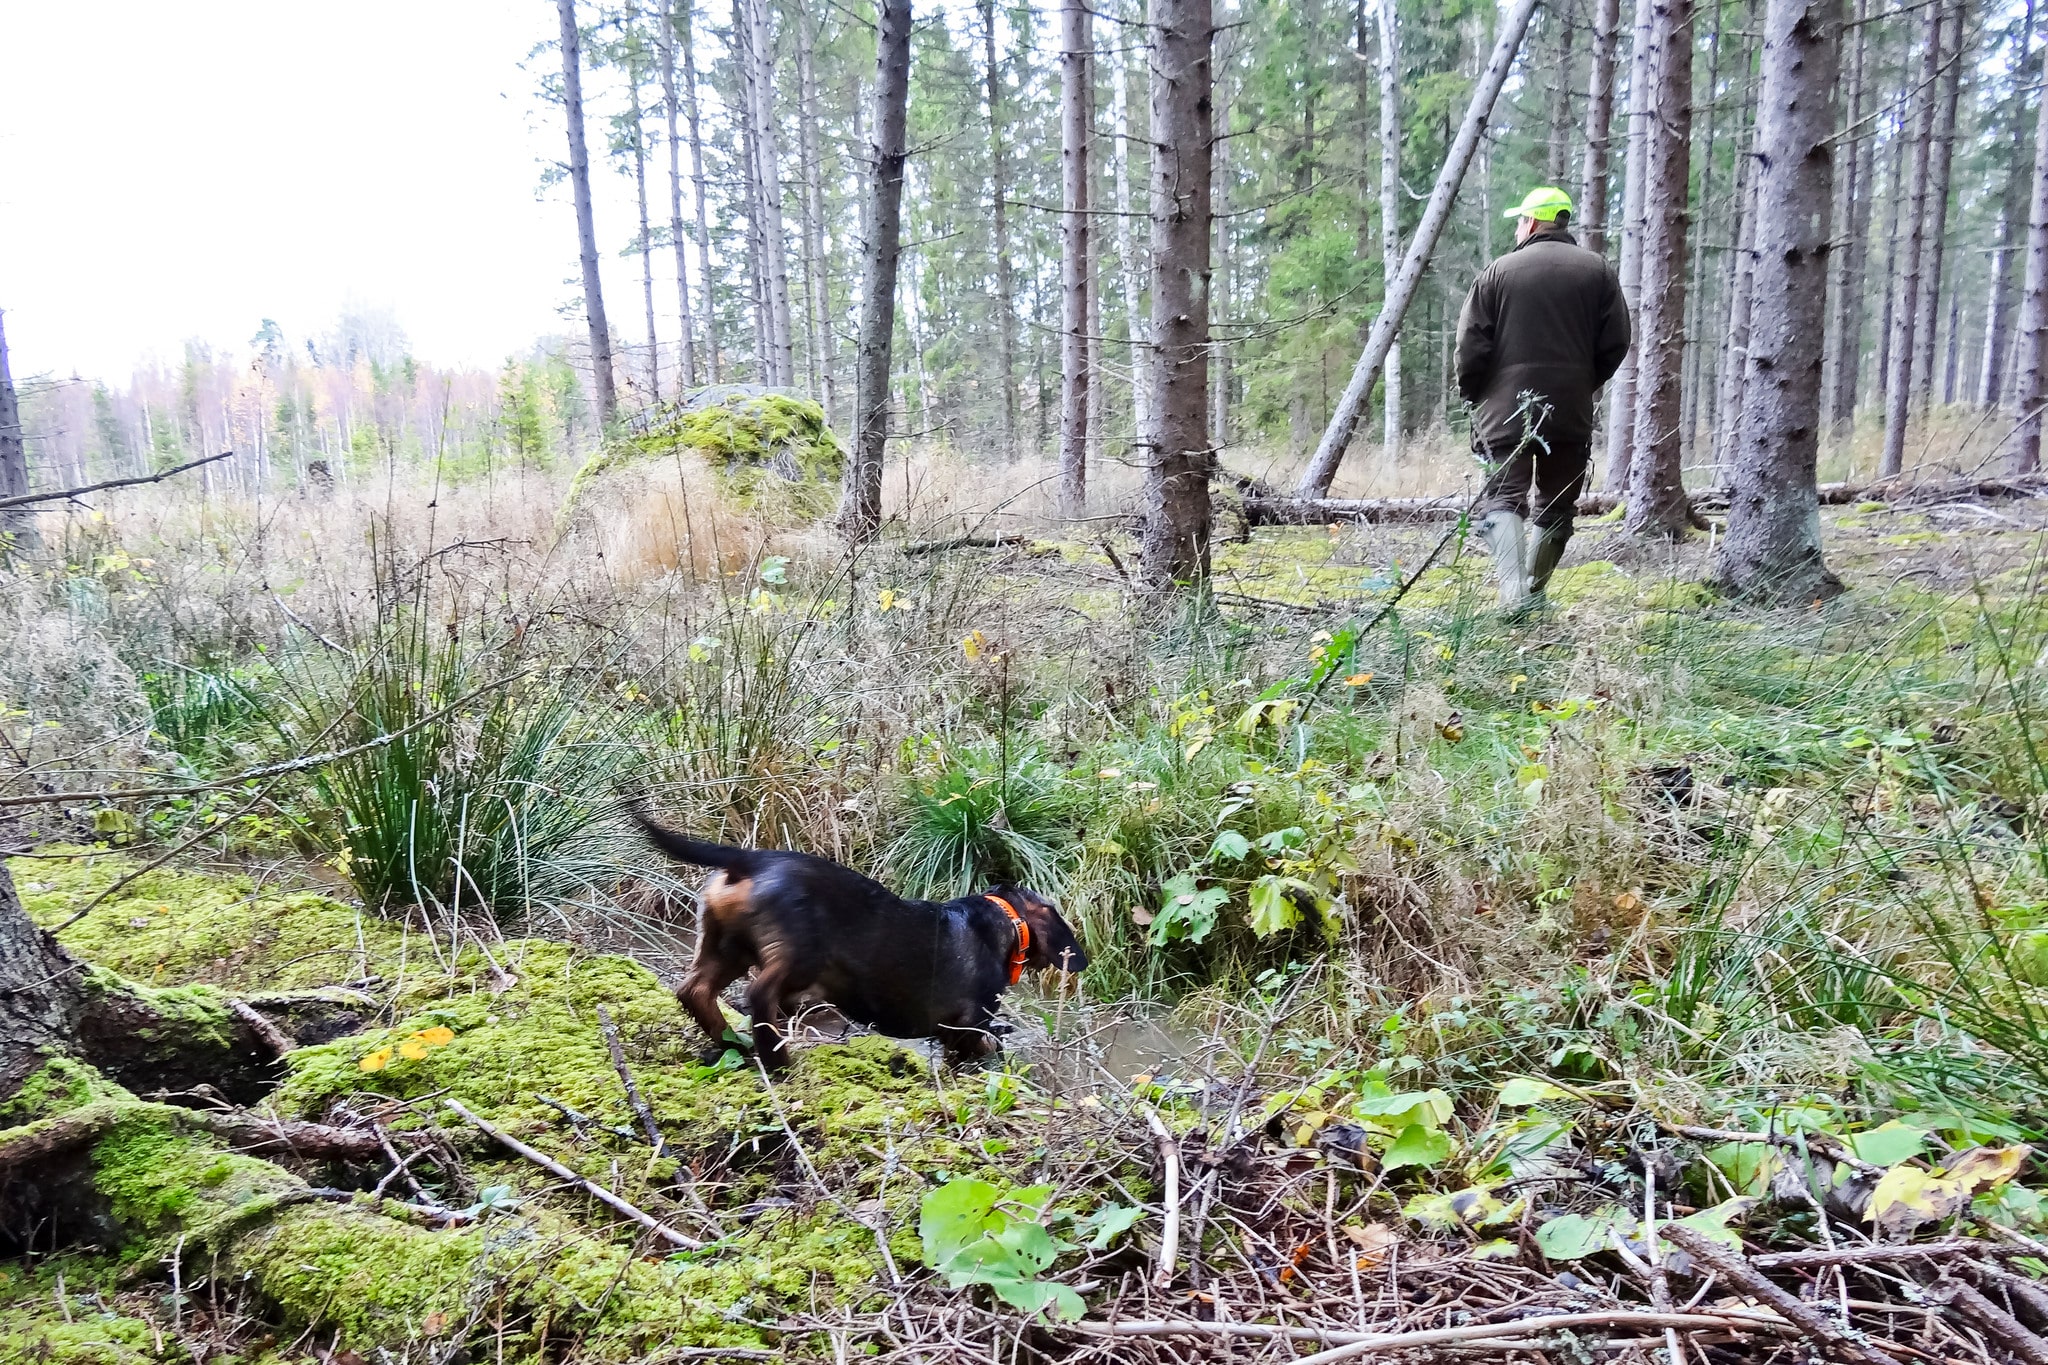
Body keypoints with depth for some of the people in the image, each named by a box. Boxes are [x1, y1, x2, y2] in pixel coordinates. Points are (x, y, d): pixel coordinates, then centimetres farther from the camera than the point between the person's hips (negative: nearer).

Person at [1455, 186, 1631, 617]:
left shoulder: (1498, 272, 0)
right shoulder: (1598, 271, 7)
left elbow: (1471, 344, -4)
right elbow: (1615, 343, 5)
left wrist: (1473, 393, 11)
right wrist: (1583, 385, 19)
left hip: (1505, 408, -2)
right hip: (1571, 412, 3)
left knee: (1503, 497, -4)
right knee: (1556, 506, 14)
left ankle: (1513, 589, -24)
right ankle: (1534, 593, 20)